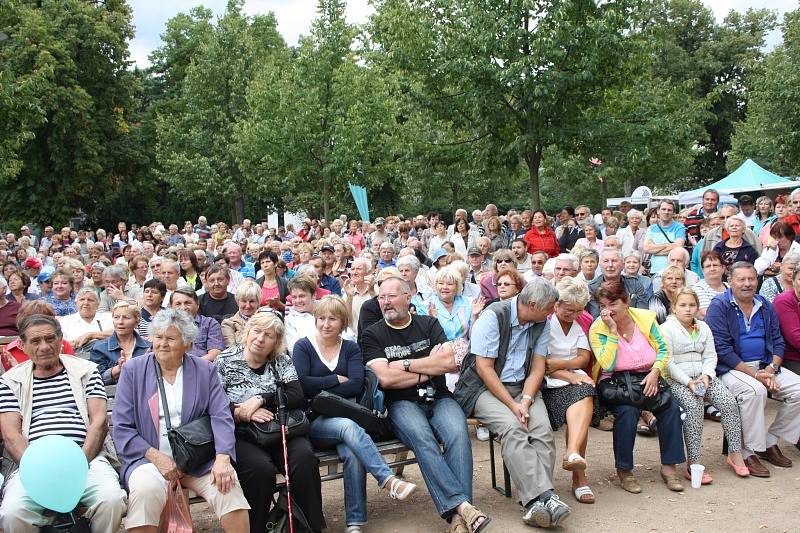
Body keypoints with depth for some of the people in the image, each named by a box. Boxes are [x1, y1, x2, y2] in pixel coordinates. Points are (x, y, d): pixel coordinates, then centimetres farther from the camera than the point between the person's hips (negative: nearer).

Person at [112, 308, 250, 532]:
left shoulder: (205, 371, 9)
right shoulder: (133, 370, 6)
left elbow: (221, 417, -1)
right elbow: (121, 427, 0)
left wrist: (222, 459, -18)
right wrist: (156, 457, -13)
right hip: (149, 457, -1)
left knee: (228, 487, -26)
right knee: (146, 489, -32)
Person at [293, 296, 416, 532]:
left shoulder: (351, 348, 16)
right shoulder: (303, 347, 10)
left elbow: (356, 386, -2)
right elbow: (301, 384, -7)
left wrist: (319, 392, -9)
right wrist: (337, 380, -2)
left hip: (345, 414, 2)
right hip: (314, 421, -2)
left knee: (353, 454, -30)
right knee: (348, 426, -35)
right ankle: (389, 481, -42)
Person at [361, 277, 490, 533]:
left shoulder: (428, 324, 13)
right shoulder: (372, 335, 7)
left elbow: (451, 362, -2)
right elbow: (385, 378, -8)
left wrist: (404, 364, -4)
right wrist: (430, 368, -2)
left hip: (439, 398, 2)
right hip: (401, 404, -2)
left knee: (458, 434, -30)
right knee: (422, 438, -34)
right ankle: (461, 504, -39)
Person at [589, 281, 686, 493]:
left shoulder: (645, 317, 3)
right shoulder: (597, 329, -5)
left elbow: (663, 349, 5)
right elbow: (608, 365, -17)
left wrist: (655, 372, -13)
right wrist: (613, 330, -18)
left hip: (646, 377, 3)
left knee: (671, 407, -23)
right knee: (627, 410, -32)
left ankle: (669, 466, -9)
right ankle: (624, 470, -15)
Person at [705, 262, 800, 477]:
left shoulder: (765, 306, 12)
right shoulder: (719, 306, -8)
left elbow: (778, 341, 12)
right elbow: (721, 350, -15)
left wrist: (772, 368, -9)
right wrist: (755, 374, -19)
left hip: (764, 365, 7)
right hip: (731, 368, -6)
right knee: (755, 390, -34)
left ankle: (770, 441, 5)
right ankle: (748, 452, -20)